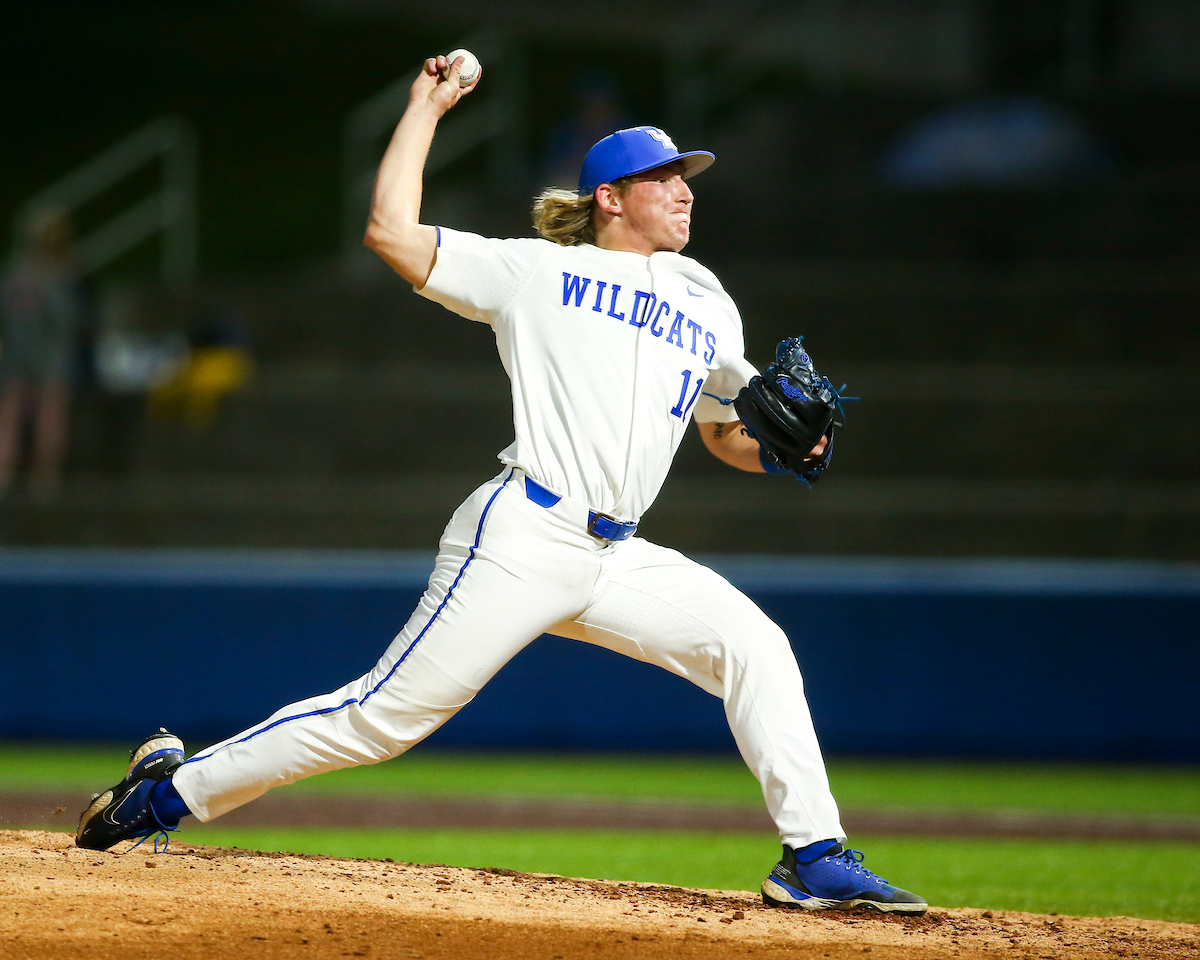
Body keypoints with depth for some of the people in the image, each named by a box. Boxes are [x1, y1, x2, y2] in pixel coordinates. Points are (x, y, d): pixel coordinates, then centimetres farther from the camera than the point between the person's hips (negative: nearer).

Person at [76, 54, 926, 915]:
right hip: (522, 541, -5)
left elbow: (731, 439, 21)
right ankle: (174, 788, 4)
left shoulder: (706, 309, 20)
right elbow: (392, 231, -1)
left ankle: (814, 859, -11)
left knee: (754, 646, -12)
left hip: (619, 560, 5)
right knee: (385, 714, -8)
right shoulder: (534, 272, 5)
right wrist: (426, 108, 7)